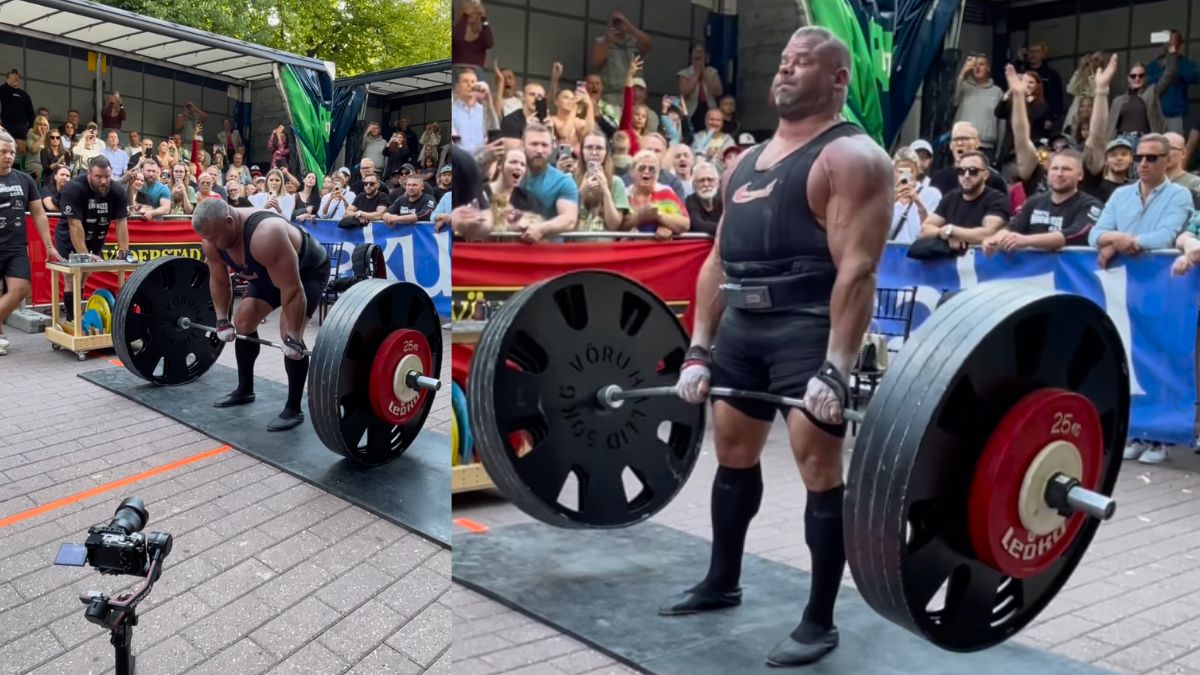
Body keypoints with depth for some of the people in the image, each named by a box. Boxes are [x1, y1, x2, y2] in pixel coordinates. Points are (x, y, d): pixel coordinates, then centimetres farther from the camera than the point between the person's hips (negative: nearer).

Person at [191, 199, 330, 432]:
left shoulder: (265, 235, -43)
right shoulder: (213, 240, -19)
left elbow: (292, 291, -39)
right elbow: (219, 280, 0)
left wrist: (293, 338, -34)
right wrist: (222, 321, 0)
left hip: (309, 270, -8)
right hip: (268, 272, 8)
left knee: (289, 333, -21)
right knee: (242, 322, 7)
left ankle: (293, 409, -11)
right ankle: (244, 390, 24)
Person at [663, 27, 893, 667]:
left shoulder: (851, 157, -7)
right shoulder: (745, 161, 17)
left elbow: (857, 268, -17)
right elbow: (718, 260, 16)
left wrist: (836, 368, -25)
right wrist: (699, 351, 11)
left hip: (809, 326, -8)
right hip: (743, 324, 9)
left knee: (818, 463, -6)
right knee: (732, 450, 17)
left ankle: (819, 622, 8)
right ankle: (721, 582, 35)